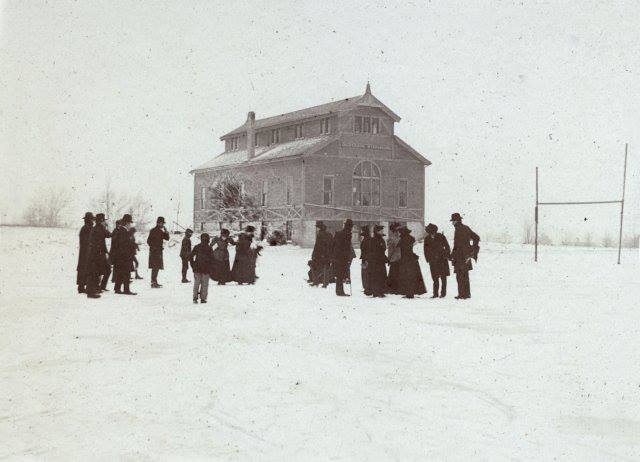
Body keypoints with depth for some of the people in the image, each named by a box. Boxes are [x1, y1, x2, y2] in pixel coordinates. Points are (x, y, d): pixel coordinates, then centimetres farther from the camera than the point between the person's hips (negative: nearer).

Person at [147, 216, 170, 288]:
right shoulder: (153, 231, -9)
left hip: (159, 252, 9)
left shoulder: (161, 231, 15)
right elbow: (149, 241, -12)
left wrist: (166, 232, -3)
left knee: (157, 267, 13)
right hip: (154, 252, -9)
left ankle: (154, 282, 20)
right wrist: (154, 247, -15)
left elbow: (167, 238, 13)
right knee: (155, 267, -11)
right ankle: (153, 283, -11)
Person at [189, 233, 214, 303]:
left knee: (196, 283, 9)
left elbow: (190, 256, -2)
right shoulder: (209, 248, -5)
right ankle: (203, 298, 5)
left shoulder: (197, 247, 1)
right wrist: (209, 266, 9)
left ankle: (195, 298, 1)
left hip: (197, 268, 2)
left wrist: (193, 264, 7)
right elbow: (212, 259, -6)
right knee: (204, 284, 6)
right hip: (206, 269, -2)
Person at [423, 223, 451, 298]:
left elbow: (447, 247, 2)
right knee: (435, 277, 5)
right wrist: (428, 259, 2)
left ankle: (443, 293, 6)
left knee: (443, 277, 0)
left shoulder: (441, 236, -4)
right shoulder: (427, 239, 1)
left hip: (442, 259, -2)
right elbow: (426, 250, 8)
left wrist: (448, 255, -2)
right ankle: (435, 294, 9)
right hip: (433, 260, 2)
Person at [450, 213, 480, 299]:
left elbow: (457, 245, -21)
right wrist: (474, 250, 20)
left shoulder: (458, 230, -16)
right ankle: (467, 293, 19)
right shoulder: (466, 228, 11)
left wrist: (452, 256, -14)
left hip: (460, 256, -9)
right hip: (467, 256, 9)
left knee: (460, 276, -4)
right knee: (465, 275, 15)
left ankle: (462, 294, -3)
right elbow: (476, 238, 18)